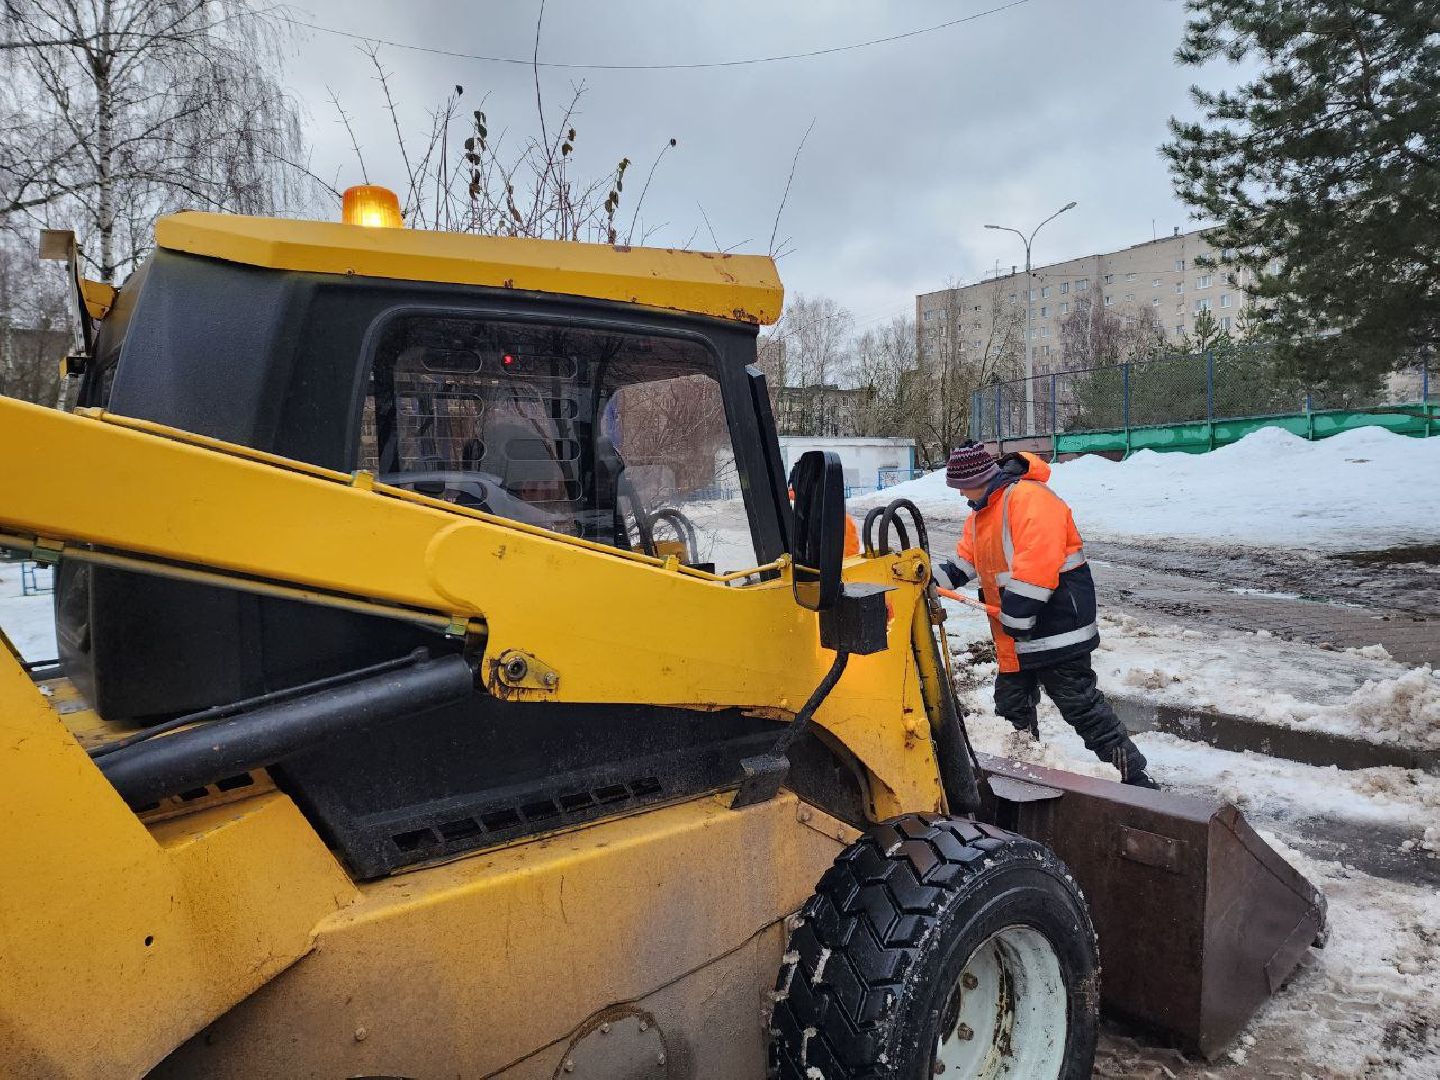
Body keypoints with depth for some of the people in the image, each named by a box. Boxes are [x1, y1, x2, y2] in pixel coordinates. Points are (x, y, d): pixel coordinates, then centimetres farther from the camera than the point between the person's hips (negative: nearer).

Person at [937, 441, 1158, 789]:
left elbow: (1037, 564, -29)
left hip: (1055, 625, -10)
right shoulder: (981, 513, 12)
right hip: (1017, 634, 10)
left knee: (1079, 702, -6)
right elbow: (967, 558, 21)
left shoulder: (1029, 498, -21)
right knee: (1011, 703, 18)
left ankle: (1134, 776, 5)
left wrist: (1016, 615, -25)